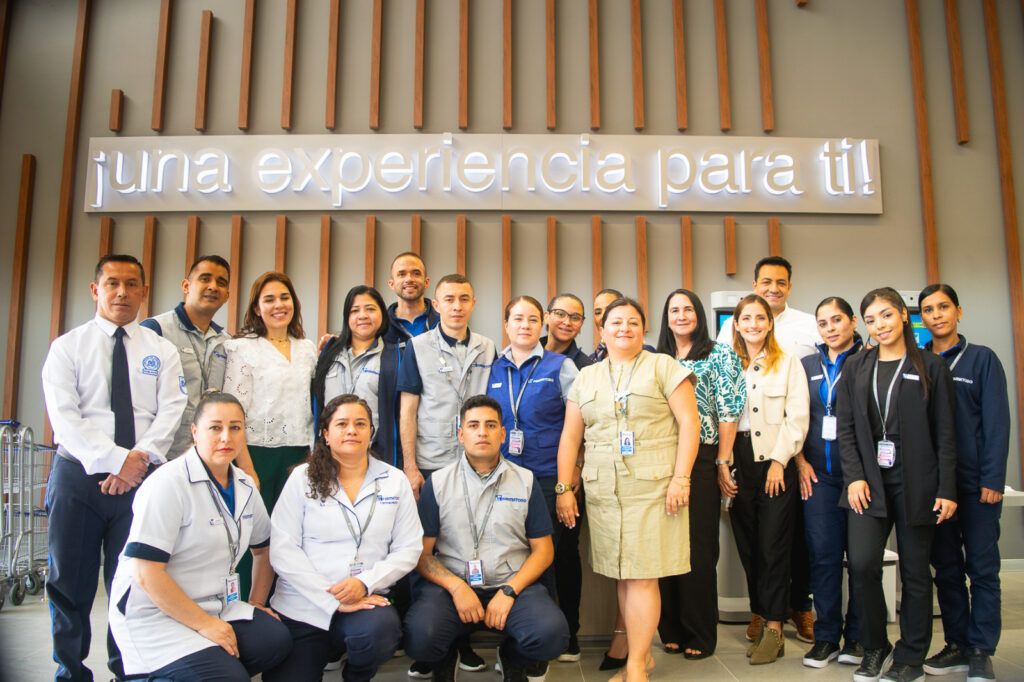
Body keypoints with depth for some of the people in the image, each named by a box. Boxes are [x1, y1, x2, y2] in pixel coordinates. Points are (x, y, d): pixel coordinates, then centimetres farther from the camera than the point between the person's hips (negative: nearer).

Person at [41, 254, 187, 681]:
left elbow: (171, 411, -1)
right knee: (70, 582, 8)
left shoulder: (161, 350, 9)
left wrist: (140, 457, -16)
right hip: (79, 474, 0)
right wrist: (114, 460, -17)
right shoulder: (67, 347, 4)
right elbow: (64, 416, -7)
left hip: (142, 478, 1)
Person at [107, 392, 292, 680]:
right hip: (155, 615, -7)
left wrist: (256, 603, 11)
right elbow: (146, 574, -21)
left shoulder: (245, 486, 6)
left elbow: (263, 548, 21)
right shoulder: (168, 483, -16)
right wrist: (204, 624, -17)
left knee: (277, 640, -15)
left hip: (217, 607, 8)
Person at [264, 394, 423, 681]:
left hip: (366, 601, 0)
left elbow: (408, 549, 2)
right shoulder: (303, 478, 0)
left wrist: (365, 582, -16)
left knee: (379, 632, -30)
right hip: (301, 606, 0)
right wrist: (333, 600, -16)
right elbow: (283, 550, -7)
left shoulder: (395, 481, 4)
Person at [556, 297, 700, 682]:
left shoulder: (663, 366, 3)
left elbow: (689, 422, -3)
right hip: (602, 491, 4)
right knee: (623, 577, 8)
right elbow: (570, 436, 13)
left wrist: (681, 478, -11)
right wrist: (564, 488, 6)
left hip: (652, 488, -3)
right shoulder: (586, 377, 14)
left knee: (643, 576, -4)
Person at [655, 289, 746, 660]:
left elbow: (728, 411, -4)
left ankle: (700, 635, 15)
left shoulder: (719, 355, 2)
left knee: (699, 546, 2)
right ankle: (671, 629, 20)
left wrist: (723, 463, -8)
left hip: (701, 460, -4)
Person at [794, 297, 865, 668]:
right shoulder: (807, 366, 14)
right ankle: (826, 635, 12)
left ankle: (857, 636, 16)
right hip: (818, 472, 3)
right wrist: (801, 461, 3)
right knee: (823, 553, 3)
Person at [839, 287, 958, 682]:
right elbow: (846, 429, 6)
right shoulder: (856, 368, 9)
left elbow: (945, 434, 0)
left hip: (915, 482, -1)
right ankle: (874, 646, 12)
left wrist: (947, 490, -5)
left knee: (915, 571, 6)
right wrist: (854, 477, -5)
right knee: (862, 563, -10)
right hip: (869, 480, 2)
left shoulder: (931, 367, 2)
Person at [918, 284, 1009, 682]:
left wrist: (992, 479, -11)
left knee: (982, 567, 3)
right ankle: (958, 645, 19)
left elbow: (996, 421, -5)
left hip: (976, 481, -3)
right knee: (946, 567, 9)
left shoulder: (982, 359, 0)